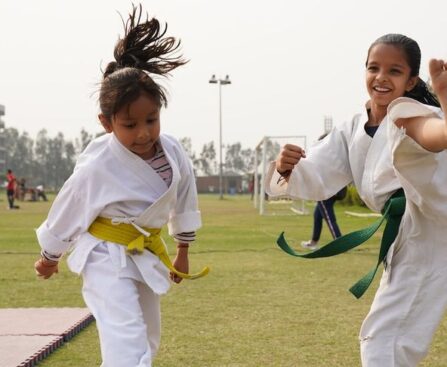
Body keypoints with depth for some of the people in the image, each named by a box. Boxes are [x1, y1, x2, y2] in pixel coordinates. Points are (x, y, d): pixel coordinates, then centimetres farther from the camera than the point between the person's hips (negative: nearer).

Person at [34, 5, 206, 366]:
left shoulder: (173, 153, -12)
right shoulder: (97, 168, -26)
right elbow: (67, 211, -10)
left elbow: (183, 200, 6)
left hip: (146, 254, 7)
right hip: (107, 256, -7)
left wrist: (183, 252, 18)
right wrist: (49, 257, 4)